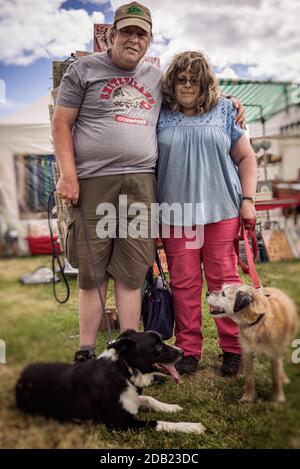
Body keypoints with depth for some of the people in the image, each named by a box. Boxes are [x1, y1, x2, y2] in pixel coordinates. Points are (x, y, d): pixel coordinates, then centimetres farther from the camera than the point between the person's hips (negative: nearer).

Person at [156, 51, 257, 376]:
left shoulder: (224, 111, 10)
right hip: (175, 213, 0)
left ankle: (233, 349, 15)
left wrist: (248, 200, 1)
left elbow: (246, 157, 11)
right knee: (184, 282, 2)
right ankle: (188, 350, 15)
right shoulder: (161, 116, 9)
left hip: (221, 210, 0)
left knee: (223, 279, 3)